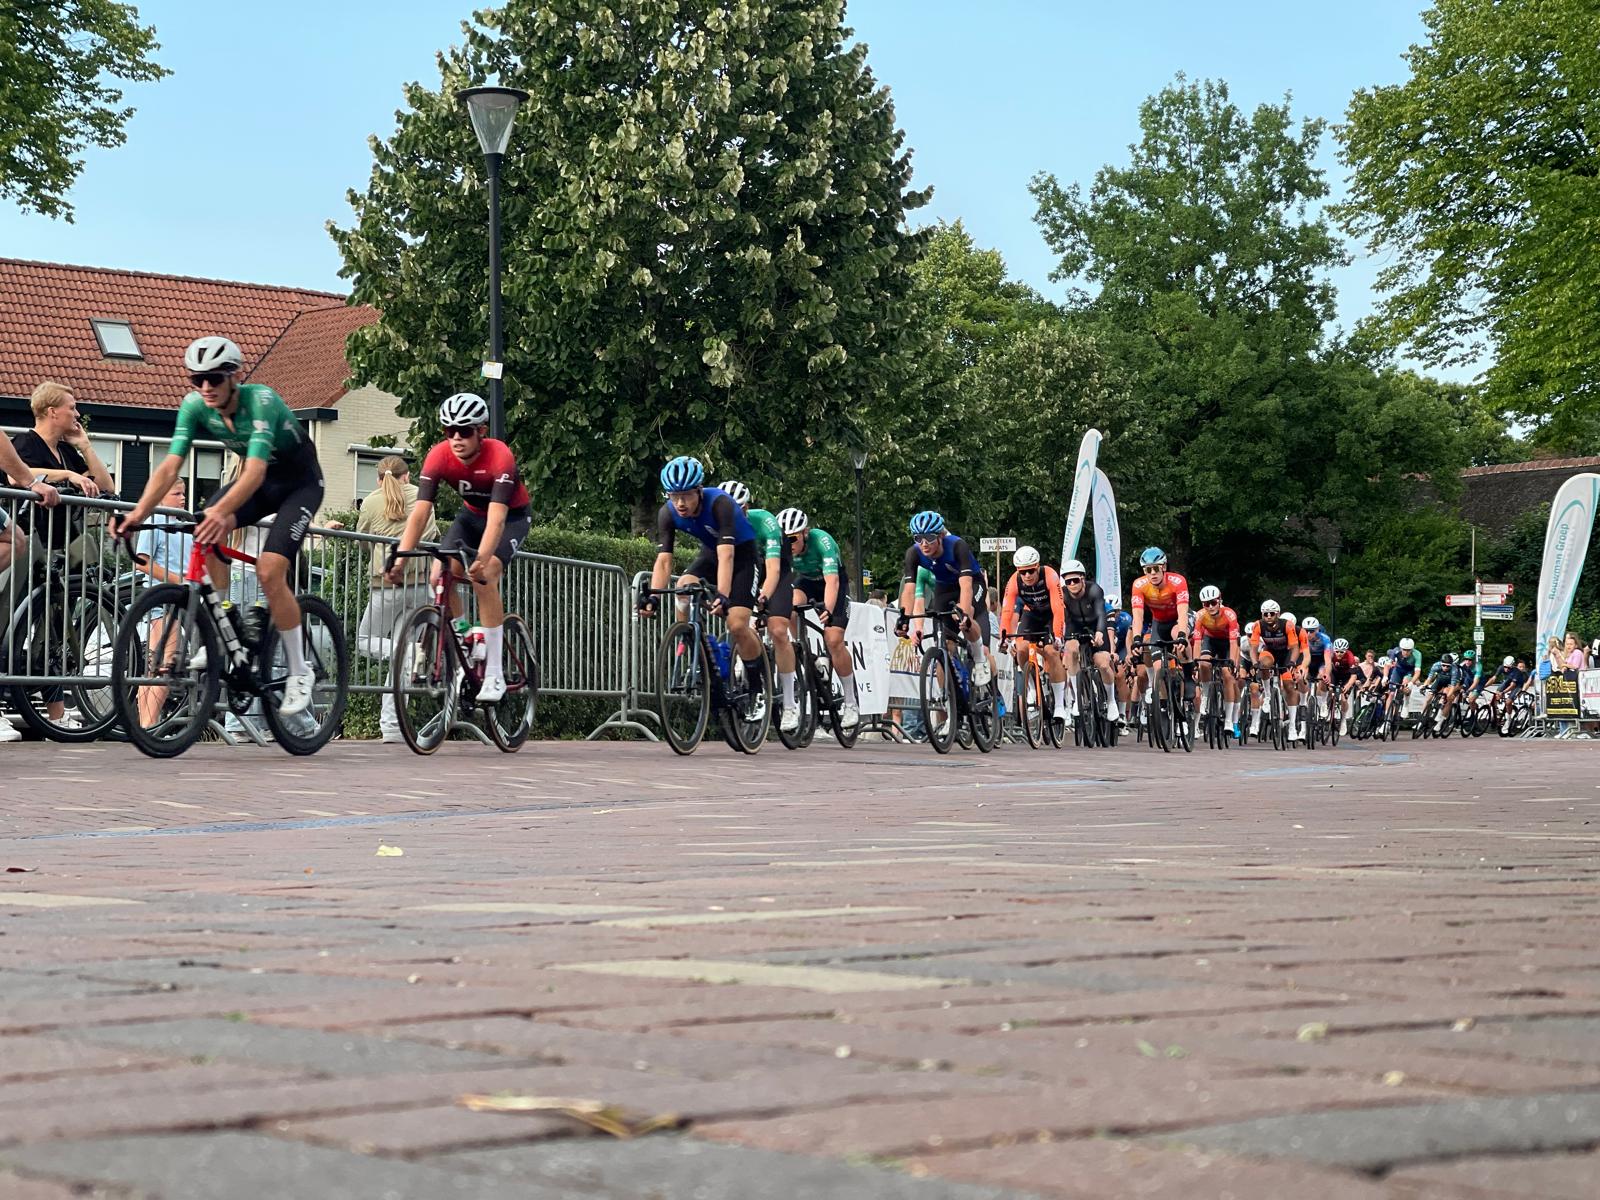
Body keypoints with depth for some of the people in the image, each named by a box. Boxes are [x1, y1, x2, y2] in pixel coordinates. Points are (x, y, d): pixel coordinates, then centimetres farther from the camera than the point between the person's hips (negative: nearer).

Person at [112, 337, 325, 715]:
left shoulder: (260, 401, -34)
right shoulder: (195, 406, -17)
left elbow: (256, 470, -46)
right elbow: (170, 465, -24)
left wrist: (222, 511, -62)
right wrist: (140, 512, -41)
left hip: (300, 482, -6)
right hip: (260, 479, 6)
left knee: (269, 571, -22)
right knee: (206, 530, -24)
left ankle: (299, 673, -5)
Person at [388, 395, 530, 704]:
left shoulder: (499, 456, -35)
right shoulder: (439, 456, -24)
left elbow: (497, 518, -43)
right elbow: (420, 512, -29)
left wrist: (481, 560, -58)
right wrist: (399, 560, -40)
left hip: (512, 516, -5)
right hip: (472, 513, 5)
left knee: (483, 577, -27)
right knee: (440, 575, -18)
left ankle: (494, 676, -21)